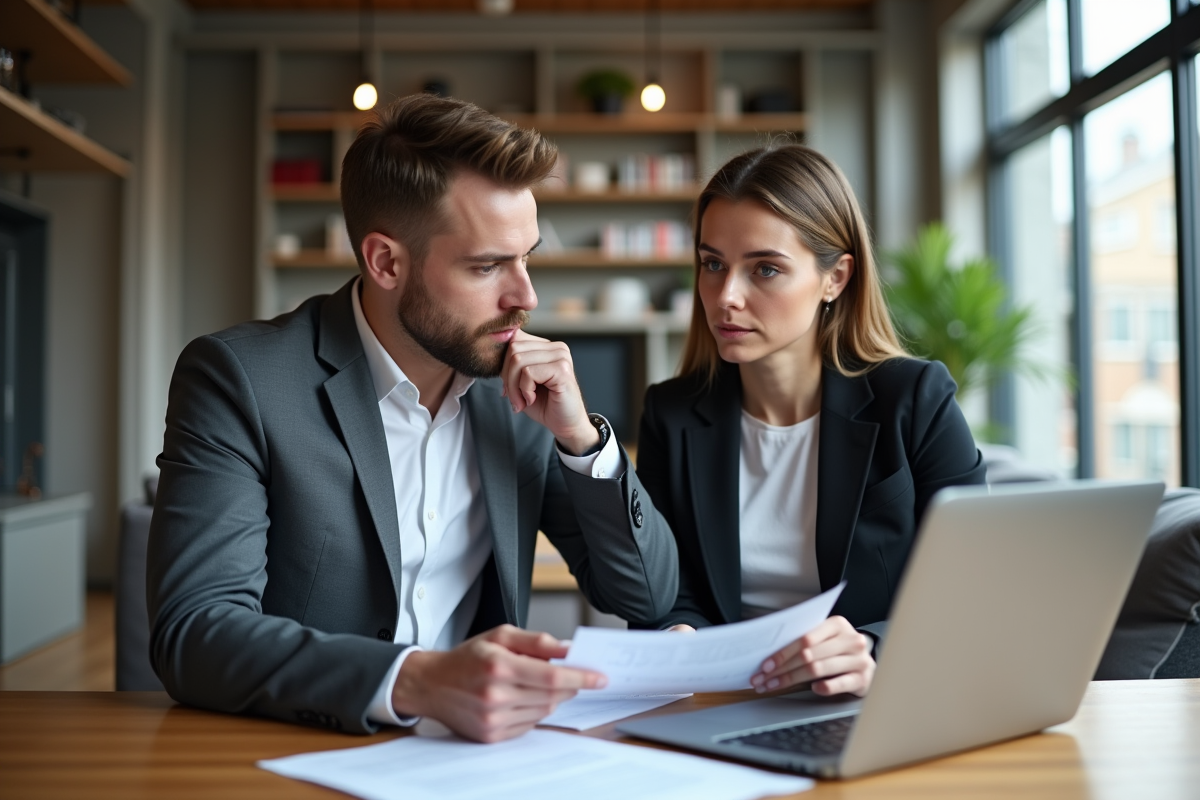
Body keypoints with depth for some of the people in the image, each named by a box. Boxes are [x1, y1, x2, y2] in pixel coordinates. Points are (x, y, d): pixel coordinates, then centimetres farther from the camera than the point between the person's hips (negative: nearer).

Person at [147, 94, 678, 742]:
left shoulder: (521, 389, 2)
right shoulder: (240, 378, -11)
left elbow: (648, 596, 5)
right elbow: (194, 631, -20)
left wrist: (580, 435, -9)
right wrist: (414, 682, -35)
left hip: (476, 748, 3)